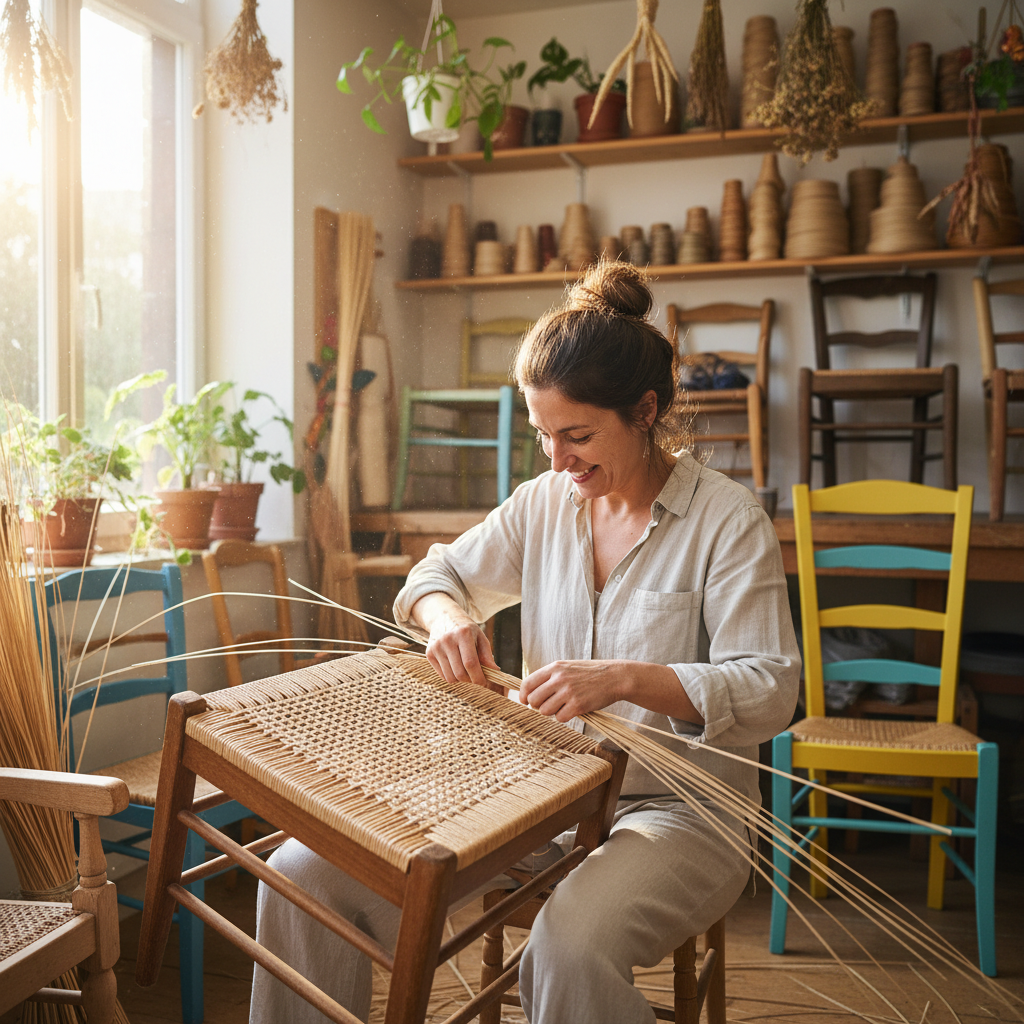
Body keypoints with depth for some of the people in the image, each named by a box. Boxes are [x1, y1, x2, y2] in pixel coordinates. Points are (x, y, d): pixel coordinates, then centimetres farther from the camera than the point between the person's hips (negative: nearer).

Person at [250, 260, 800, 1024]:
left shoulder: (728, 520, -8)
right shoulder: (544, 503, 8)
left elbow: (769, 689, -15)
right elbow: (441, 571, 20)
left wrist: (625, 678, -30)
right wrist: (446, 616, -5)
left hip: (678, 806, -4)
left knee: (569, 947, -38)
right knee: (305, 871, -10)